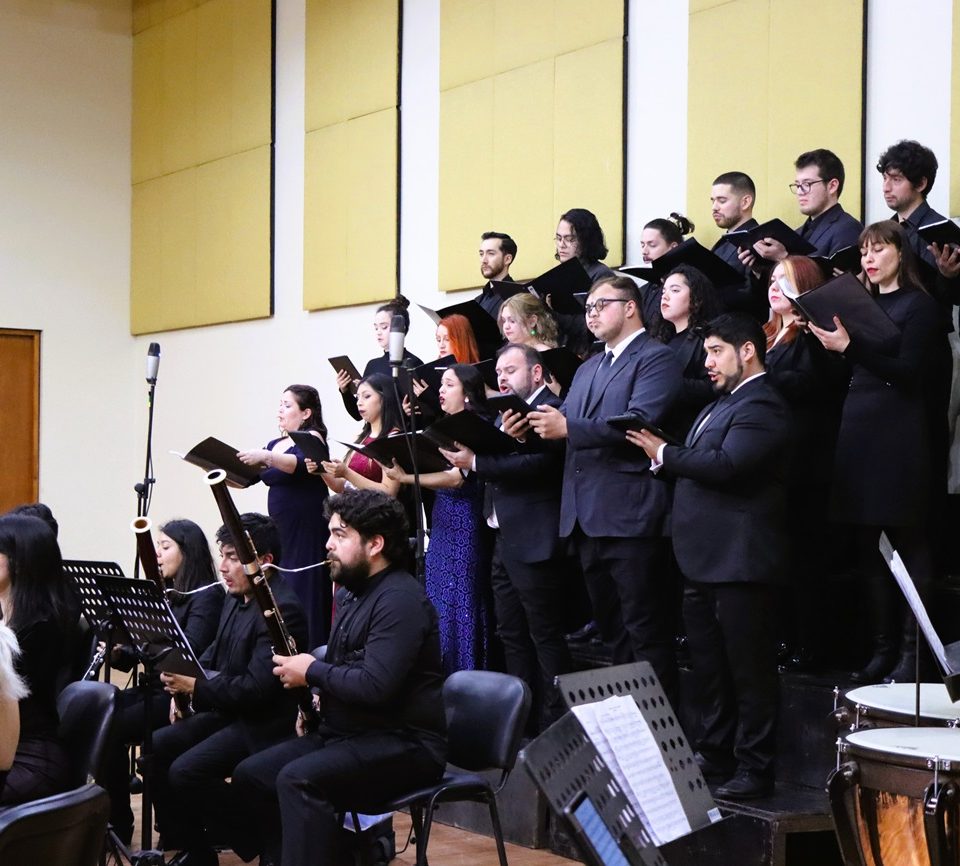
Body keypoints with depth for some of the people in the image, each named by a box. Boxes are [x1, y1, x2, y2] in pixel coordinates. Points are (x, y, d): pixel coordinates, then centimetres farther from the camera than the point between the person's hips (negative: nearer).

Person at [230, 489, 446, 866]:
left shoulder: (401, 600, -18)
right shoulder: (352, 592, 14)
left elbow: (375, 687, -28)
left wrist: (311, 671, -13)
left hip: (403, 744, -10)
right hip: (345, 733, 10)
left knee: (298, 779, -30)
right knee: (250, 775, 1)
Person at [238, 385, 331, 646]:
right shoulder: (275, 444, 18)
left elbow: (300, 465, -25)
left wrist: (266, 457, -39)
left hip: (307, 534, -7)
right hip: (278, 533, 7)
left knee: (304, 598, -10)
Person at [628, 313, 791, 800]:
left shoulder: (761, 407, -13)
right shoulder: (722, 403, 20)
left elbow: (725, 465, -25)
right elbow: (700, 463, 17)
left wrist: (665, 454, -12)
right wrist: (665, 458, -2)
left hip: (737, 559, -10)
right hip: (703, 559, 10)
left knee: (748, 669, -2)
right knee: (709, 668, 17)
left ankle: (754, 770, 4)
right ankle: (715, 757, 27)